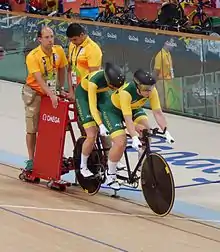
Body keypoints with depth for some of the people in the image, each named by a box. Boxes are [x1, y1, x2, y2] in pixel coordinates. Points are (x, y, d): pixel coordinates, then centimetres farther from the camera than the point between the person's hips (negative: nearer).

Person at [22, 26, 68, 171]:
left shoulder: (59, 51, -9)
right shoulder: (33, 56, -23)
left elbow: (62, 70, 6)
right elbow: (39, 79, -29)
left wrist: (61, 88, 7)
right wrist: (51, 95, -38)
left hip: (51, 92, 4)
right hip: (34, 92, -4)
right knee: (32, 128, -1)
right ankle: (31, 160, 7)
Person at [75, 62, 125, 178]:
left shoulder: (118, 80, -28)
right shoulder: (94, 81, -39)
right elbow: (92, 106, -37)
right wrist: (101, 125, -46)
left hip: (101, 93, 5)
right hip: (84, 94, -5)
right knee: (92, 135, -13)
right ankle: (83, 167, 3)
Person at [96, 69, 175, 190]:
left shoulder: (151, 91, -26)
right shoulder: (126, 92, -40)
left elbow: (158, 113, -25)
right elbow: (128, 119, -42)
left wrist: (166, 132, -34)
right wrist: (134, 138, -50)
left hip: (134, 108, 6)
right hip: (112, 110, -6)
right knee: (121, 142, -21)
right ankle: (110, 174, 1)